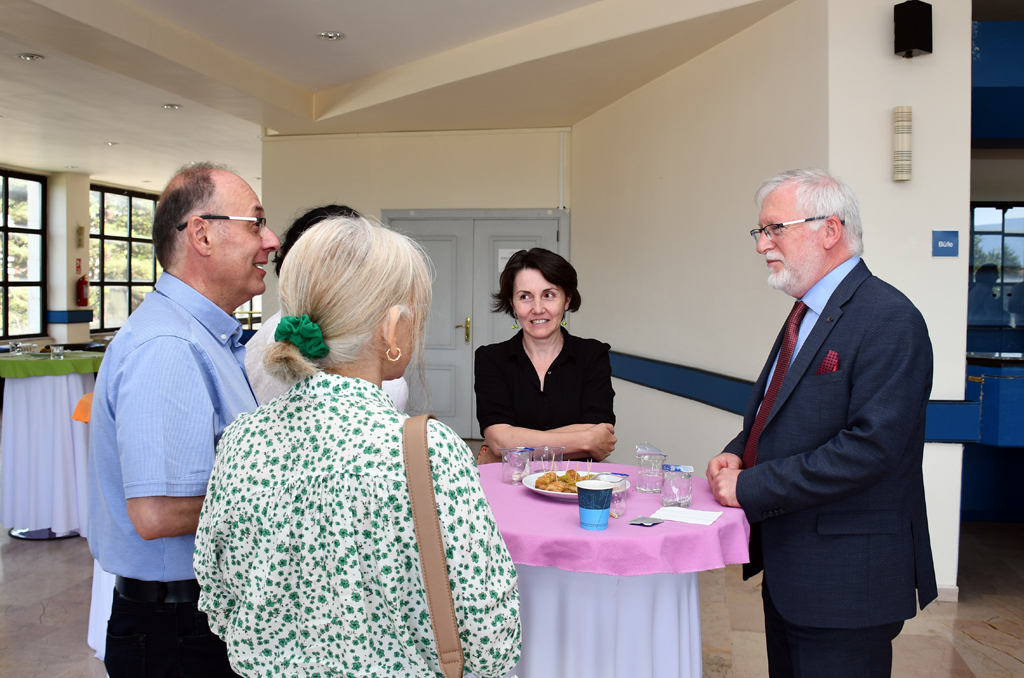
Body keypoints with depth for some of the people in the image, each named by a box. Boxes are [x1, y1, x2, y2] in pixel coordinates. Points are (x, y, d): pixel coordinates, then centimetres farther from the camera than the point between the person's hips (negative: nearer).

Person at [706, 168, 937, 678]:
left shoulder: (889, 320, -19)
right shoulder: (807, 312, 11)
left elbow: (870, 447, -26)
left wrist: (751, 488, -22)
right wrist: (739, 454, 1)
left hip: (844, 579, -9)